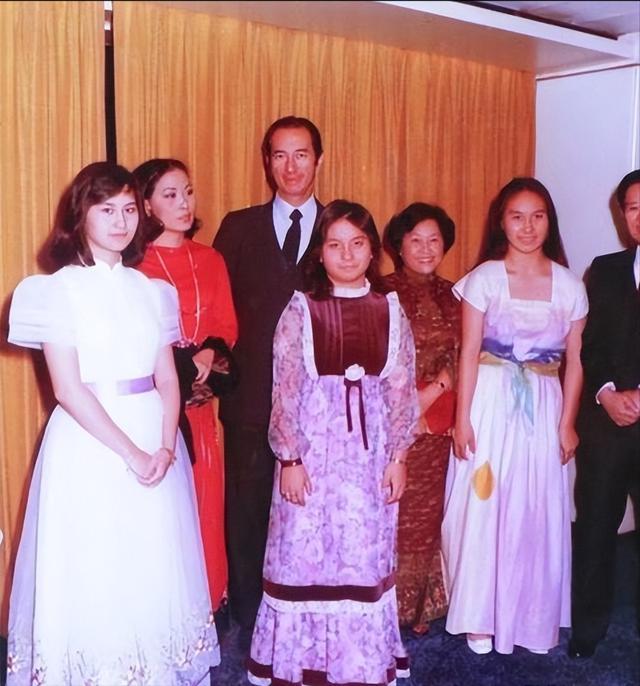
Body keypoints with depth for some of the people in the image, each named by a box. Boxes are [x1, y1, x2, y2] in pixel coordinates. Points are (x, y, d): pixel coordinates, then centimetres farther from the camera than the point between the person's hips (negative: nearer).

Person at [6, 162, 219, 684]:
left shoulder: (152, 290, 8)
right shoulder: (56, 290, -6)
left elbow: (167, 378, 6)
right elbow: (67, 389, -12)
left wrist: (166, 446, -10)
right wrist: (130, 452, -15)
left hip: (156, 440, 5)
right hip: (90, 442, -4)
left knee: (157, 572, 12)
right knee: (94, 574, 4)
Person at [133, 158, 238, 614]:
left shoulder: (210, 260, 12)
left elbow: (227, 325, 9)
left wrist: (208, 355, -10)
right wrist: (182, 364, -14)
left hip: (199, 400, 5)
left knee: (207, 502, 8)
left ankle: (206, 606, 22)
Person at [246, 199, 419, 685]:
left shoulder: (390, 309, 4)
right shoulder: (301, 310, -2)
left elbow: (403, 390, 5)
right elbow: (285, 391, -4)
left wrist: (398, 456, 1)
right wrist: (289, 458, -8)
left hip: (370, 451, 2)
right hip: (313, 448, -2)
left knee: (366, 557, 9)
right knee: (305, 555, 4)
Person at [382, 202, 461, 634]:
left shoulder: (452, 296, 10)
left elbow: (459, 359, 8)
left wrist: (432, 392, -8)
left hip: (436, 422, 4)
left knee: (428, 514, 9)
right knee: (391, 512, -2)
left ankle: (421, 606, 22)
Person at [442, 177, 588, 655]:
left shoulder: (569, 285, 4)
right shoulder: (483, 279, -3)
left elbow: (574, 361, 6)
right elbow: (469, 353, -5)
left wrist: (567, 423, 2)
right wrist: (463, 418, -9)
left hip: (543, 410, 2)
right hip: (491, 406, -2)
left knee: (539, 515, 8)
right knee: (482, 508, 3)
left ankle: (534, 616, 26)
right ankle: (481, 615, 19)